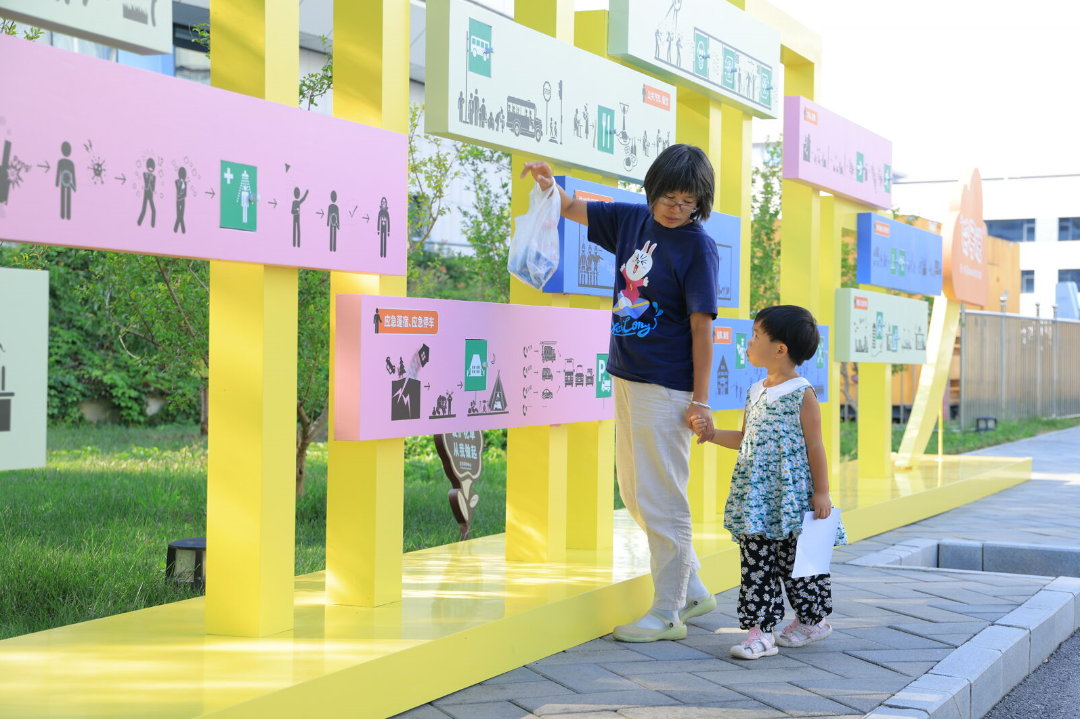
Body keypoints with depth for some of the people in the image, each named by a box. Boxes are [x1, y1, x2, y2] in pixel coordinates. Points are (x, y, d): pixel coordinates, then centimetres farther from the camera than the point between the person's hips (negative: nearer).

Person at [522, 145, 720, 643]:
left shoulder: (697, 246, -11)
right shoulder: (632, 220, 8)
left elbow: (701, 326, -12)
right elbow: (575, 210, 18)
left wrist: (700, 400, -13)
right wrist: (550, 185, -5)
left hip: (666, 388, -8)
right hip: (627, 378, 8)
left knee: (661, 500, -4)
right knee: (634, 494, 16)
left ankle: (668, 613, 7)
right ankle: (692, 590, 28)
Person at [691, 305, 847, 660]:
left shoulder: (802, 394, -9)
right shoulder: (755, 392, 11)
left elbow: (814, 446, -8)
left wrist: (821, 492, -8)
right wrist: (714, 435, 11)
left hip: (793, 497, -6)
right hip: (757, 498, 6)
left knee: (797, 563, 5)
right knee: (756, 562, 2)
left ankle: (811, 619, 25)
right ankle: (759, 629, 5)